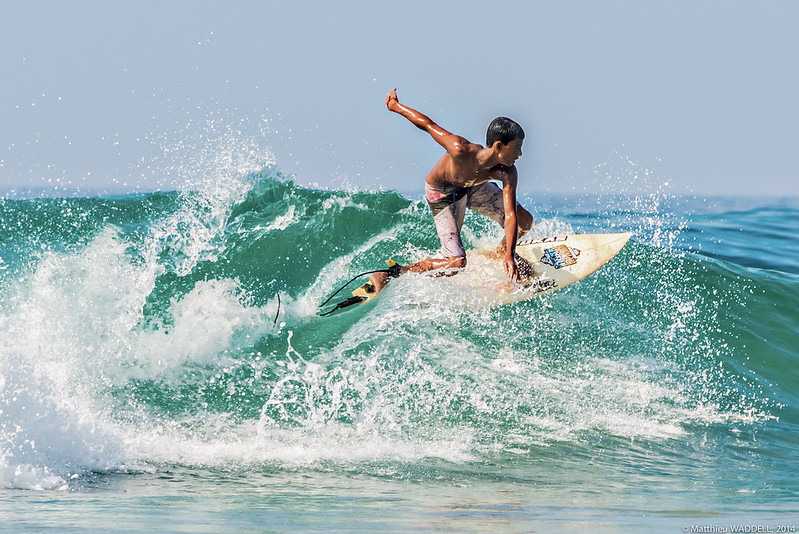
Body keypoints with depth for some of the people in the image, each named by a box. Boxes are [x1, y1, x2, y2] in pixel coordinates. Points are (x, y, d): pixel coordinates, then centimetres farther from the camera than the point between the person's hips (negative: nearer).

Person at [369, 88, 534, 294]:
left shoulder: (507, 173, -28)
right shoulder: (461, 151, -44)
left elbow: (510, 216, -27)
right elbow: (428, 124, -31)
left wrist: (509, 255, -41)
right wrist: (395, 106, -14)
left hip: (472, 187, 6)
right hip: (441, 194, -6)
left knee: (524, 221, 4)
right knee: (456, 263, -17)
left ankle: (503, 251, 40)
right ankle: (385, 275, -9)